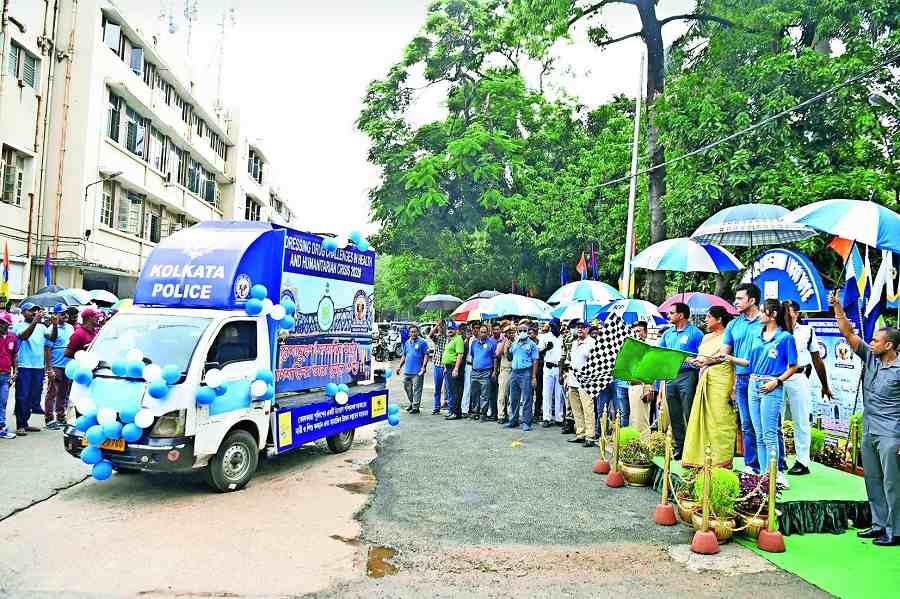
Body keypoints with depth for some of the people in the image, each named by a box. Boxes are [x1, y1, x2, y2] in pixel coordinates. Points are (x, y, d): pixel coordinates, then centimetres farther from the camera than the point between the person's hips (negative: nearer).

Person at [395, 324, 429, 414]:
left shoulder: (422, 342, -5)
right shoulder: (407, 343, 14)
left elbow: (426, 355, -8)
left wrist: (424, 366, -17)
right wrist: (399, 366, 16)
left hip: (417, 371, -6)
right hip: (407, 370, 6)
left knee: (417, 389, -3)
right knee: (407, 387, 14)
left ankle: (415, 407, 2)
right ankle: (411, 403, 31)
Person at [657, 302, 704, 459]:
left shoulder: (695, 333, -2)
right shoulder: (668, 333, 16)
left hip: (687, 376, -6)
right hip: (669, 376, 6)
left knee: (688, 414, -5)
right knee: (674, 414, 9)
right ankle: (678, 447, 17)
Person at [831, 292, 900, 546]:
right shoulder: (870, 358, 5)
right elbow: (849, 334, 4)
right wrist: (837, 307, -3)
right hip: (869, 432, 7)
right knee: (873, 481, 14)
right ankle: (879, 524, 25)